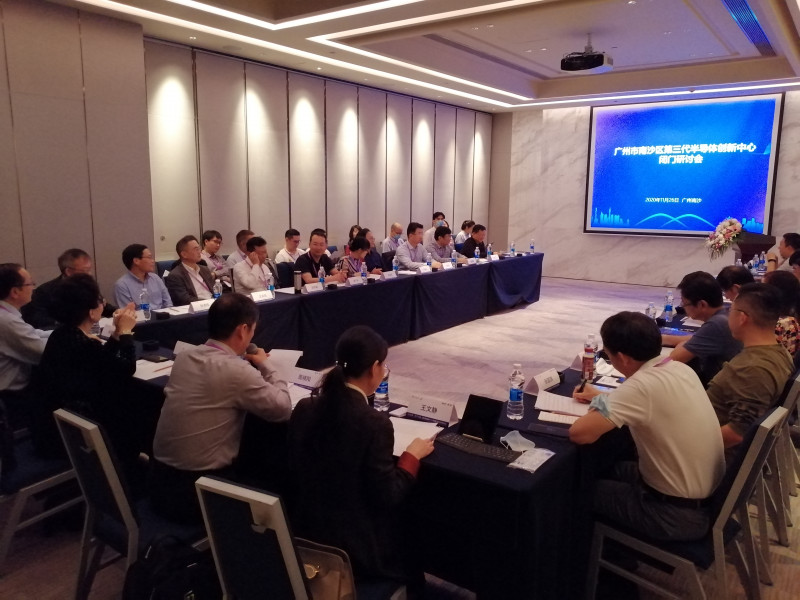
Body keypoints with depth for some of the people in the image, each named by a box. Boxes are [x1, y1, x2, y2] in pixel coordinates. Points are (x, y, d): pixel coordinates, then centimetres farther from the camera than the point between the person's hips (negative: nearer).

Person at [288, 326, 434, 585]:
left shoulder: (303, 408, -7)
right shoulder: (374, 424, -25)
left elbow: (295, 473, 5)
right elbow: (387, 498, -18)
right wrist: (412, 456, -3)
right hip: (354, 548, -6)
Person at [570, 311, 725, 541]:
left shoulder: (641, 385, -29)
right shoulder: (680, 369, -3)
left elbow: (579, 433, -32)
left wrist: (598, 403, -11)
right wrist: (603, 399, 14)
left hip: (678, 514, -8)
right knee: (610, 469, 25)